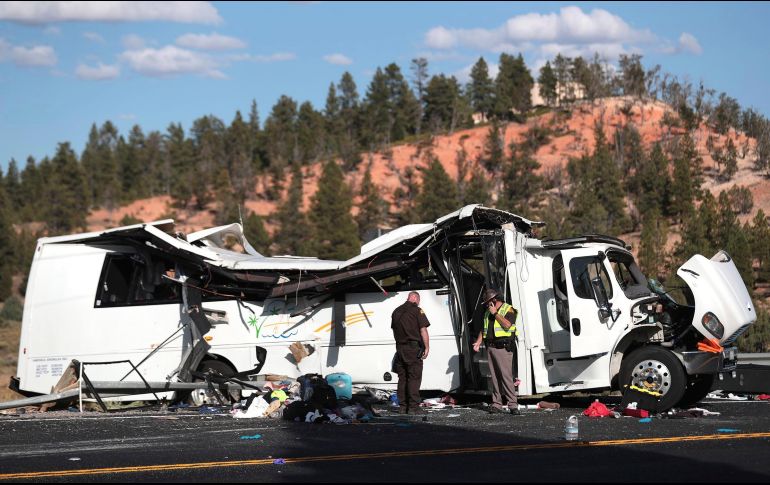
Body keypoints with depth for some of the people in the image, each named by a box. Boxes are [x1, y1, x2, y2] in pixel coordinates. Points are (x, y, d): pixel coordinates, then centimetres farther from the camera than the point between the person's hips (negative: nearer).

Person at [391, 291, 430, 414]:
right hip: (413, 348, -6)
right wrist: (427, 347, -9)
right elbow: (423, 330, -12)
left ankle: (402, 406, 11)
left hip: (400, 348, 6)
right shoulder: (417, 310, -7)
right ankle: (413, 407, -8)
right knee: (414, 378, -4)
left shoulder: (396, 311, 13)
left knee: (402, 378, 10)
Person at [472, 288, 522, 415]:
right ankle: (497, 404, 7)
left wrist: (495, 313, -11)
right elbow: (483, 329, 24)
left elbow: (507, 325, -18)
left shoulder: (508, 310, -2)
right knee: (495, 377, 5)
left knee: (506, 376, -13)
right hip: (490, 347, 7)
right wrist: (478, 342, 10)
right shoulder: (488, 312, 21)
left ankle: (513, 405, -14)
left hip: (503, 347, -7)